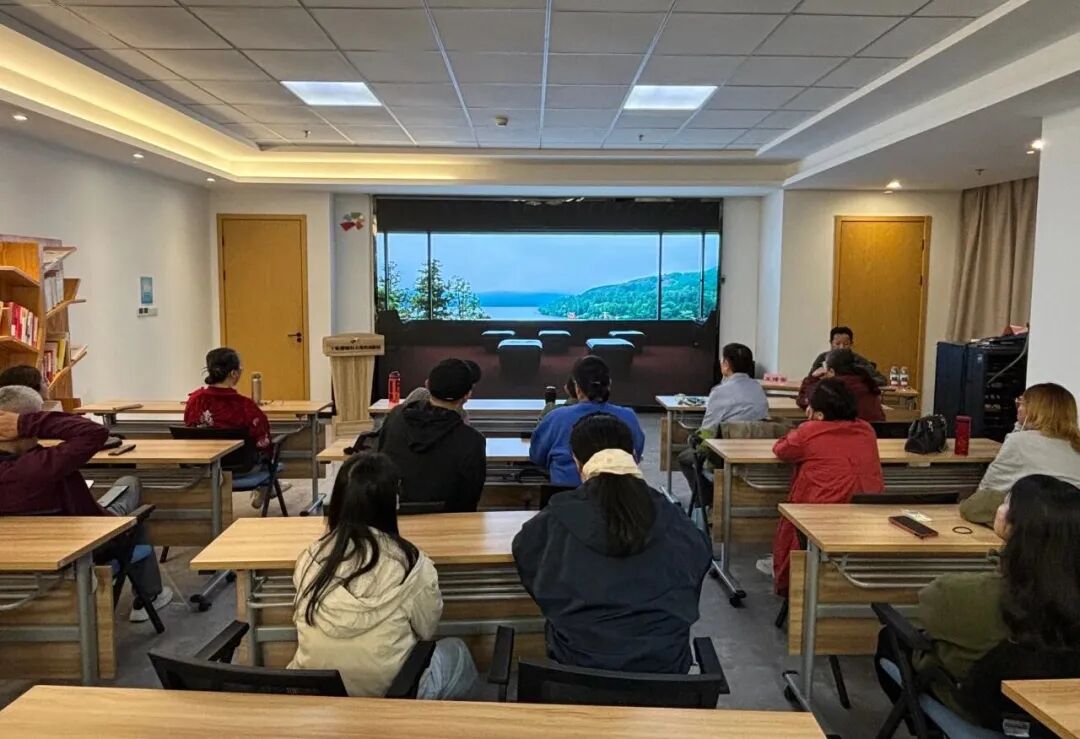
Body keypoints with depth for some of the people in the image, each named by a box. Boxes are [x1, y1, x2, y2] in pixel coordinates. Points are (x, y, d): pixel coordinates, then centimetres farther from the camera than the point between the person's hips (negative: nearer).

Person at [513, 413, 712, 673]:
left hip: (580, 663, -1)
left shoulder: (558, 519, -12)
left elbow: (523, 547, 9)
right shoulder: (669, 517, -8)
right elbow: (702, 553, 13)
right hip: (664, 663, 2)